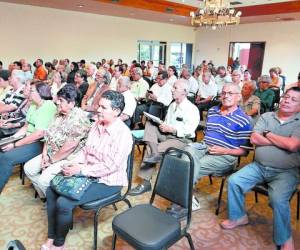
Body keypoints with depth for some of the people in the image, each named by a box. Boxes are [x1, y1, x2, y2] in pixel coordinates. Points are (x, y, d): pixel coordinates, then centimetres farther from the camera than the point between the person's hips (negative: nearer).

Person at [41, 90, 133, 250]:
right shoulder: (97, 124, 2)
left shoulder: (122, 134, -24)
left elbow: (110, 166, -25)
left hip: (107, 181, -8)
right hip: (86, 173, 9)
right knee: (51, 191, 2)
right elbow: (86, 149, 11)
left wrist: (81, 170, -22)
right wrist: (74, 163, -6)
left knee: (63, 203, -18)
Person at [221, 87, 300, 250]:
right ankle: (238, 217, 13)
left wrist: (268, 134, -6)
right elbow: (254, 139, -4)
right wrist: (282, 142, -8)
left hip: (286, 172, -4)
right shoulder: (266, 116, 8)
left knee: (278, 199, -28)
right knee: (233, 181, -10)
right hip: (259, 166, 4)